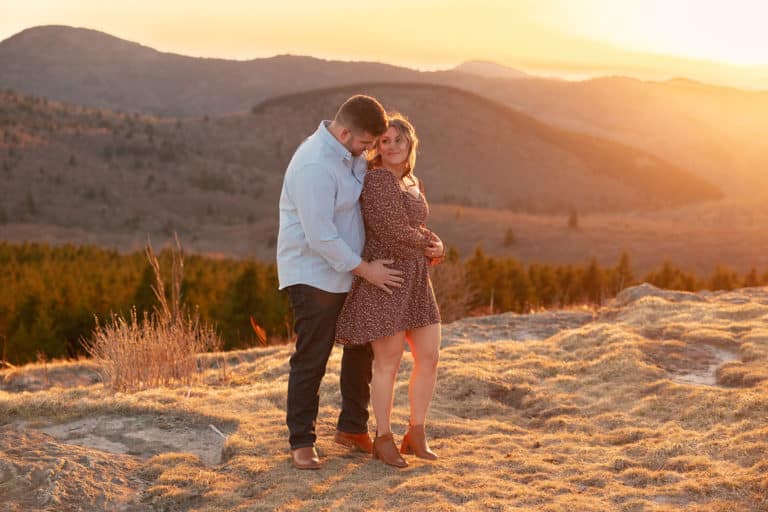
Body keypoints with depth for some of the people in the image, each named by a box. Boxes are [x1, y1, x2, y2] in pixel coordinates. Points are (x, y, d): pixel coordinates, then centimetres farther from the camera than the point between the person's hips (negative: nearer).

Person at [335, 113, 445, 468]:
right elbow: (394, 231, -20)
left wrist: (433, 245, -2)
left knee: (429, 358, 7)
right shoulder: (377, 179, -14)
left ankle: (416, 435, 20)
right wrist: (429, 243, -2)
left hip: (414, 279, 8)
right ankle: (383, 439, 16)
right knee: (388, 362, 0)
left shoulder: (412, 182, 14)